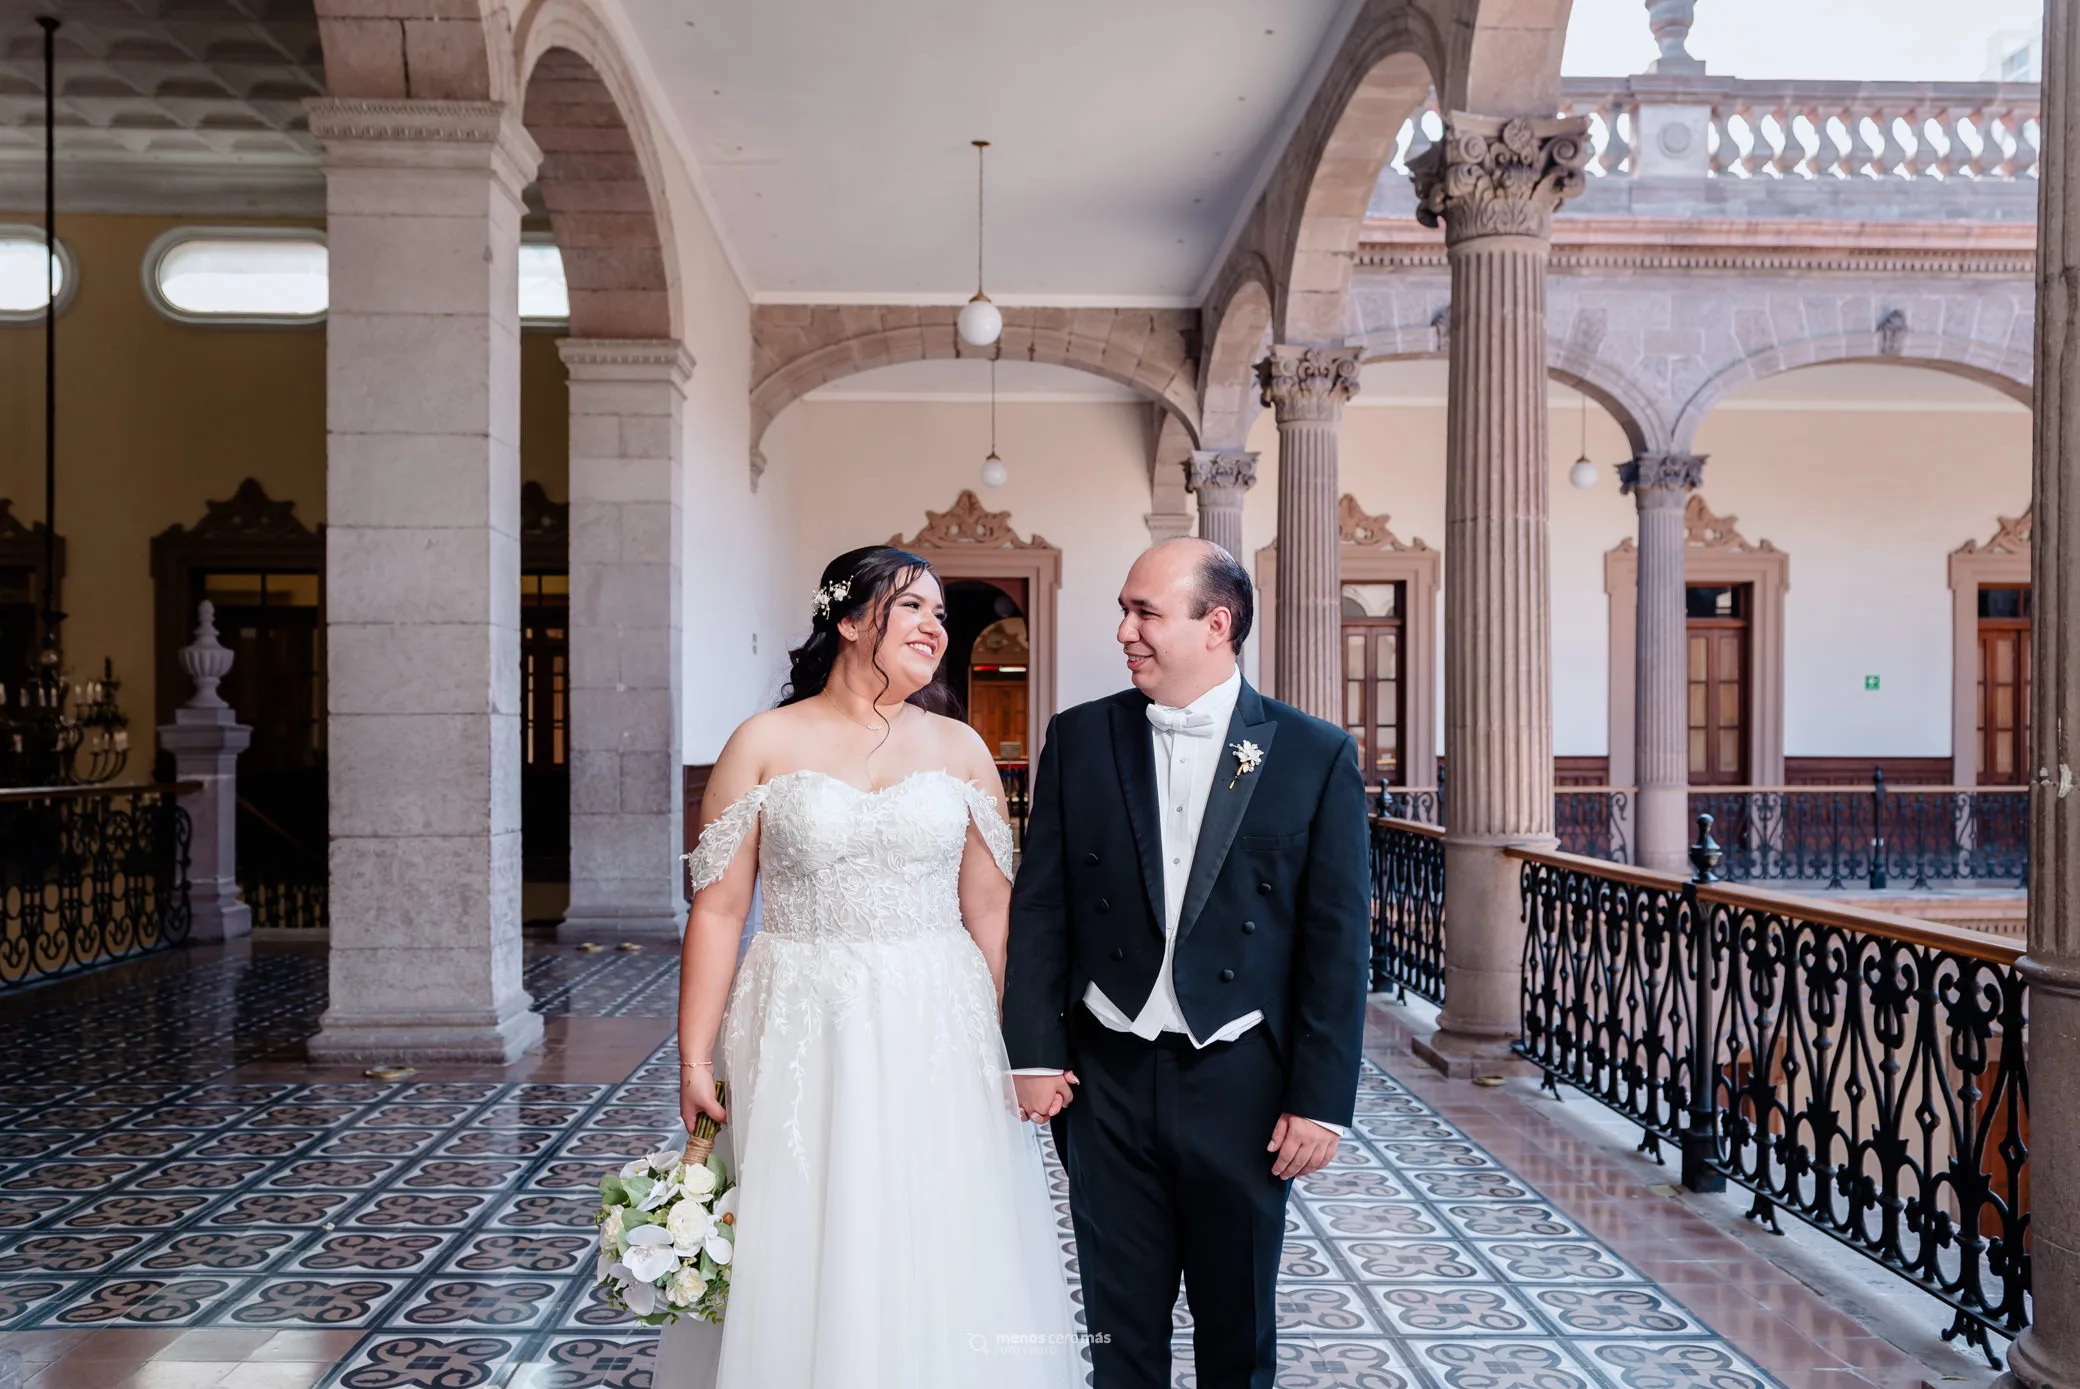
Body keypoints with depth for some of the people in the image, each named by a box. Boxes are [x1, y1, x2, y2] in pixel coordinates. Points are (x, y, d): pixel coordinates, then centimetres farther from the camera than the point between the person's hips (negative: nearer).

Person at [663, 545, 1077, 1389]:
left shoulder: (960, 750, 7)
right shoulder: (765, 744, -1)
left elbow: (991, 912, 7)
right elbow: (717, 911, -2)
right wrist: (694, 1061, -5)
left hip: (937, 1036, 2)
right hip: (802, 1036, -2)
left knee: (938, 1259, 6)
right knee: (803, 1263, 6)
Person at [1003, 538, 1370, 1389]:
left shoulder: (1314, 756, -5)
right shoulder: (1080, 739, 2)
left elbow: (1336, 942, -5)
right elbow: (1040, 907, 3)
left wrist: (1321, 1098, -7)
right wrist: (1035, 1054, -2)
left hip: (1242, 1089, -1)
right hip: (1107, 1077, 1)